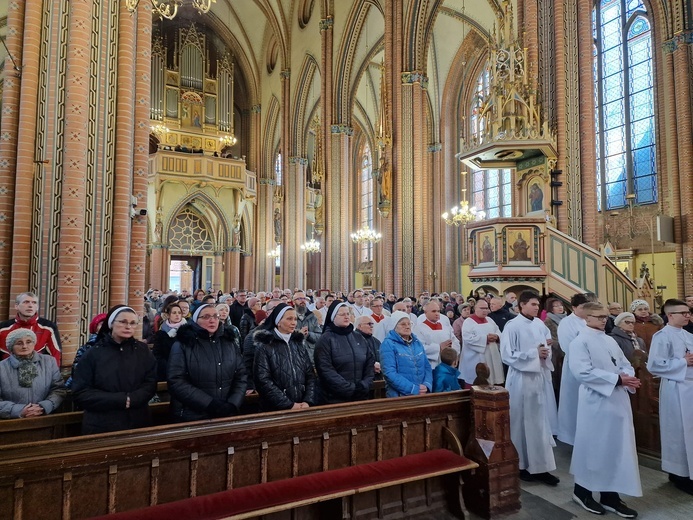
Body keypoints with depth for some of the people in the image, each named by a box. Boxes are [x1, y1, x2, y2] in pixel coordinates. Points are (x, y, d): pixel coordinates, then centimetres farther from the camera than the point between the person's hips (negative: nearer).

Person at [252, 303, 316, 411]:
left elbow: (310, 375, 5)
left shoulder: (299, 343, 8)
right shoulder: (264, 345, -6)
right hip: (276, 409, -4)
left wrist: (308, 401, -9)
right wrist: (289, 405, -17)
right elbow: (263, 381, -13)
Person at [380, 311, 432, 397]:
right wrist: (413, 389, -19)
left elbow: (427, 366, 12)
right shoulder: (388, 344, -8)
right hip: (399, 396, -5)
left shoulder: (417, 342, 11)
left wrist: (427, 385, -6)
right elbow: (390, 373, -16)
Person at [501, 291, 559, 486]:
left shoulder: (540, 325, 6)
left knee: (541, 422, 8)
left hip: (541, 377, 6)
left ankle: (541, 466, 17)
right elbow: (507, 355, -13)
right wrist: (534, 354, -16)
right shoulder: (512, 326, -10)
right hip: (522, 379, -6)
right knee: (523, 422, 4)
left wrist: (546, 353, -7)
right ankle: (522, 465, 18)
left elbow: (547, 348, 16)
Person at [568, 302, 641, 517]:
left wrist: (629, 378, -10)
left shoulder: (610, 341, 12)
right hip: (596, 402, -7)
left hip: (618, 401, 7)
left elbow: (625, 364, 13)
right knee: (594, 447, 4)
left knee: (618, 448, 11)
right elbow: (583, 372, -20)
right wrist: (617, 379, -21)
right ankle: (582, 491, 22)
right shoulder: (580, 342, -11)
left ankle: (610, 495, 23)